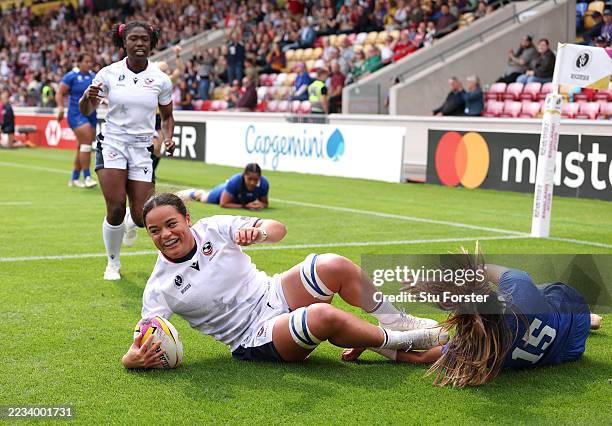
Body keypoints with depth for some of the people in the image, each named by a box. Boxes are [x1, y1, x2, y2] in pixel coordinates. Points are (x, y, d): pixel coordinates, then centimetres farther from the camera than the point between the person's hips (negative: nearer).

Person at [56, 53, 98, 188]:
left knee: (82, 148, 9)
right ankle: (87, 177, -16)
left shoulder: (93, 76, 14)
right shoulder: (71, 76, -4)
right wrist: (60, 107, -18)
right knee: (86, 142, -19)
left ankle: (74, 178, 17)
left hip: (91, 115, 7)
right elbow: (59, 94, -4)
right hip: (76, 114, -7)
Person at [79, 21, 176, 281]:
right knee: (115, 209, -14)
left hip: (143, 149, 1)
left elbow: (167, 116, 14)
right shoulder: (109, 74, -3)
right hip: (112, 144, -1)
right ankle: (113, 264, 11)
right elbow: (86, 111, 4)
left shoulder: (161, 79, 0)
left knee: (142, 218, -5)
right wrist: (88, 97, -19)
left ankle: (129, 224, 37)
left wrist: (168, 138, -5)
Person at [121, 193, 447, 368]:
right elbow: (133, 353, -10)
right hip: (255, 341, -4)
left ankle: (394, 320, -1)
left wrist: (261, 231, -29)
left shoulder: (212, 229, -3)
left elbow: (278, 229, -5)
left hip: (275, 294, 4)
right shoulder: (160, 289, -9)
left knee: (335, 266, -24)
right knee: (323, 317, -33)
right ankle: (398, 343, -8)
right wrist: (139, 359, -35)